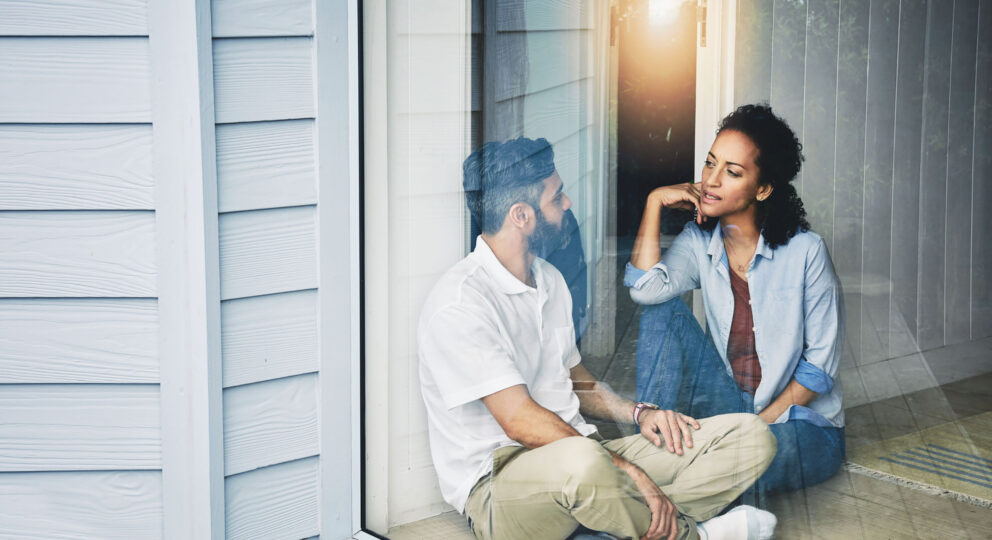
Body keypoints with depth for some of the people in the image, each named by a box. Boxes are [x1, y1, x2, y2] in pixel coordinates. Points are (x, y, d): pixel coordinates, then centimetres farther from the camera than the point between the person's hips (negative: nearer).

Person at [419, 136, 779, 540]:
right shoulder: (459, 304, -14)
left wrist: (638, 413, 6)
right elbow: (521, 422, -20)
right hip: (498, 484, -8)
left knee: (750, 436, -5)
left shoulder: (550, 280, 17)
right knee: (582, 465, -44)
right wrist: (626, 471, -23)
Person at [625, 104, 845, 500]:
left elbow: (821, 361, -9)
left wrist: (763, 420, -16)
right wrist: (655, 201, -15)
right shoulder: (699, 242, 0)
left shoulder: (804, 251, -11)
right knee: (665, 312, -16)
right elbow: (645, 288, -21)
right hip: (732, 408, 5)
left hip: (802, 424, -5)